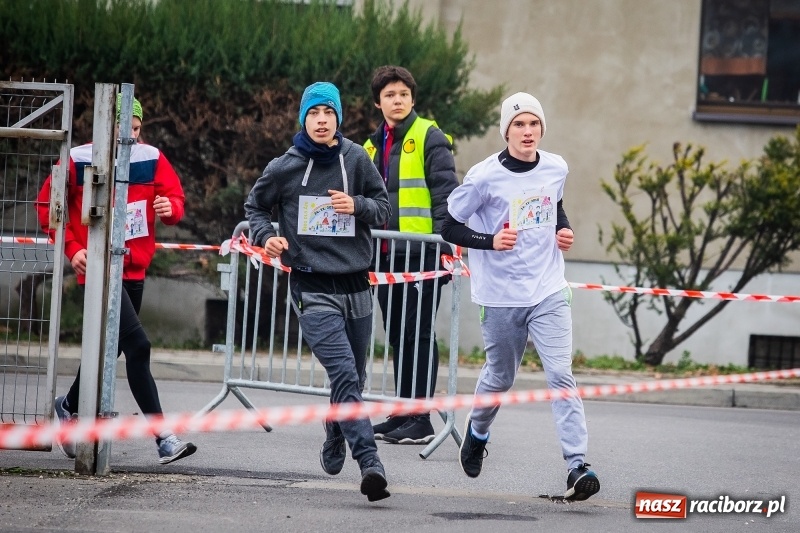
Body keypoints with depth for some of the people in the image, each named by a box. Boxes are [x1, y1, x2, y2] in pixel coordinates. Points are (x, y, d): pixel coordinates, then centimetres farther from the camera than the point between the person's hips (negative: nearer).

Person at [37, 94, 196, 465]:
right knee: (137, 344, -18)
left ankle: (70, 407, 44)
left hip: (134, 268, 6)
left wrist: (170, 207, -23)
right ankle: (163, 437, -19)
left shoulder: (152, 159, 2)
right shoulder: (77, 160, -7)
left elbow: (174, 197, 1)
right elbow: (47, 206, 3)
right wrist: (72, 248, -6)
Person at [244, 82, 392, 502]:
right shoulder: (284, 168, -1)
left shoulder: (355, 159, 3)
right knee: (344, 375, -19)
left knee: (352, 376, 17)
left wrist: (357, 205, -12)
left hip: (356, 284, 3)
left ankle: (334, 447, 42)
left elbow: (383, 207, 9)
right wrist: (266, 236, -6)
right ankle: (369, 462, -27)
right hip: (312, 287, -3)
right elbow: (255, 206, 14)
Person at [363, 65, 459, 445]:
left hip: (420, 254, -7)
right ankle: (402, 414, 18)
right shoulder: (373, 146, 18)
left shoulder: (429, 138, -5)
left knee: (419, 335, -6)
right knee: (397, 336, 11)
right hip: (387, 255, 7)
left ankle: (422, 420, -4)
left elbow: (445, 192, -10)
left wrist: (440, 241, -17)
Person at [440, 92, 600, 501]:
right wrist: (490, 241, -20)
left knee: (561, 375, -12)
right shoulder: (485, 177, -12)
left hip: (548, 292, 2)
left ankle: (577, 466, -16)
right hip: (501, 296, -2)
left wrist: (564, 229, 5)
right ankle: (477, 432, 45)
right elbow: (449, 225, -5)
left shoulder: (556, 169, 1)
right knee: (500, 377, 13)